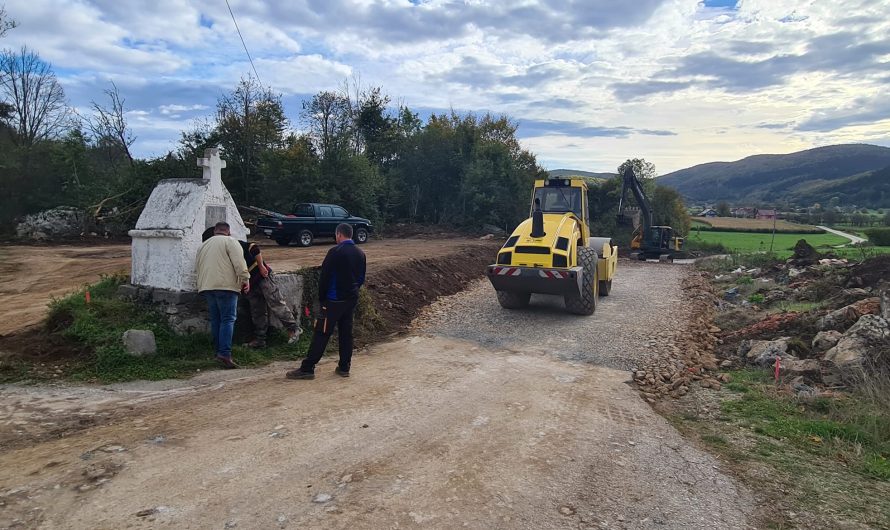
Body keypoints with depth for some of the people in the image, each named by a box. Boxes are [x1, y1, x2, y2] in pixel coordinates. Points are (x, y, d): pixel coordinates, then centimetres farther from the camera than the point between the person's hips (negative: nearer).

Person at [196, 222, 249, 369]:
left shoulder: (203, 245, 24)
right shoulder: (230, 241, 2)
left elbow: (197, 265, 27)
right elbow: (239, 262, -10)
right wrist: (245, 279, -9)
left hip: (206, 286, 7)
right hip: (225, 285, -7)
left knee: (215, 319, 12)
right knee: (228, 319, -10)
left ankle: (218, 351, 14)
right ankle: (225, 353, -20)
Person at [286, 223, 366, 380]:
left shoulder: (335, 252, -14)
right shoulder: (360, 253, 7)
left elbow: (324, 277, -13)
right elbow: (362, 278, 13)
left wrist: (321, 297, -2)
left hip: (334, 300, -6)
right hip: (352, 299, 6)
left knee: (321, 334, -4)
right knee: (346, 333, 12)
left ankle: (307, 368, 0)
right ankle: (344, 367, 17)